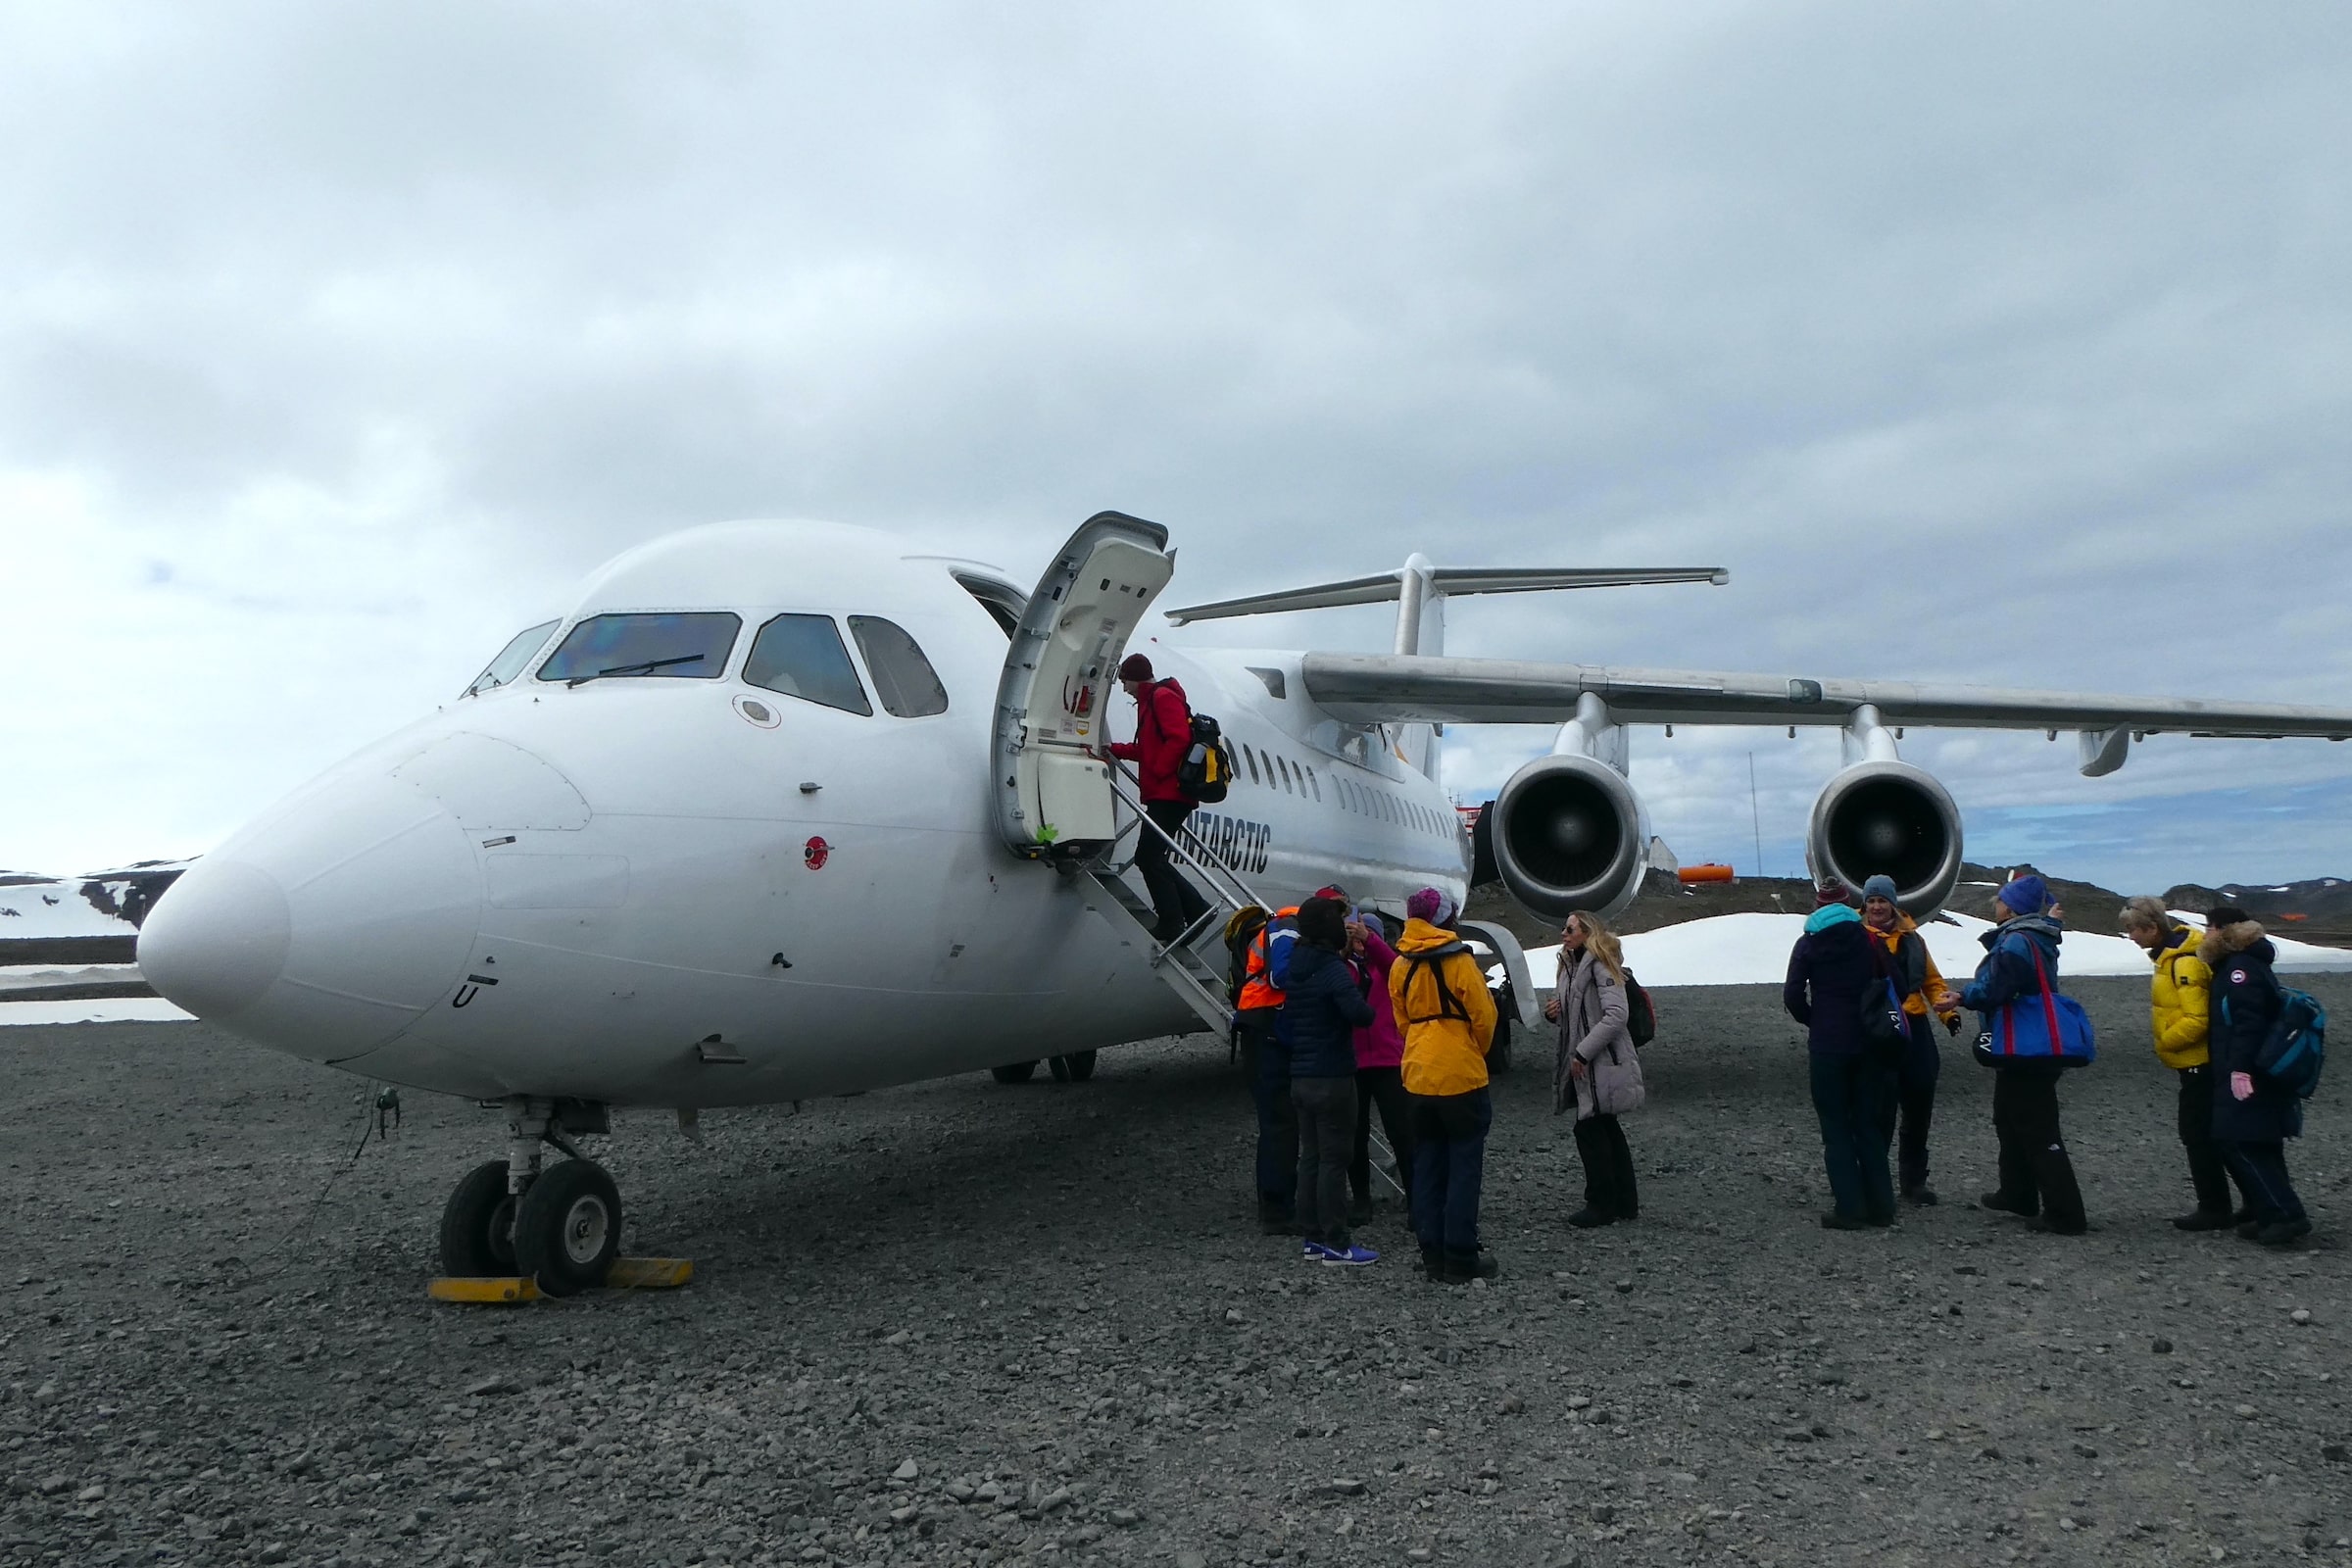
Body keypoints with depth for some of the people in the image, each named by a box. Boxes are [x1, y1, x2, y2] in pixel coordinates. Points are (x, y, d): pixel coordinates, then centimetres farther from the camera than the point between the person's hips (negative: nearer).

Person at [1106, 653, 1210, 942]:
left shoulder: (1163, 697, -10)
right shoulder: (1151, 701, 23)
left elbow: (1178, 739, -22)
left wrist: (1156, 773, -18)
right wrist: (1114, 749, 27)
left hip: (1170, 795, -11)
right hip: (1164, 795, 11)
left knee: (1148, 857, -9)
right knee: (1152, 858, 9)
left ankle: (1171, 924, -5)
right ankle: (1196, 910, 12)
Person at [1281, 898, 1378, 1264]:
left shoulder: (1294, 969, 10)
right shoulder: (1333, 969, -16)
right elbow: (1361, 1013, -27)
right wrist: (1365, 1009, -7)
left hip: (1301, 1078, 8)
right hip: (1332, 1079, -8)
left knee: (1311, 1157, 12)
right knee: (1334, 1159, -2)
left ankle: (1313, 1238, 18)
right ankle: (1336, 1243, 2)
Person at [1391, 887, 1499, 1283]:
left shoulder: (1399, 967, 5)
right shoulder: (1458, 960, -11)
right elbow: (1484, 1016, -9)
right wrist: (1477, 1052, 10)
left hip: (1418, 1077, 6)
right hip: (1461, 1075, -5)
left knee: (1427, 1167, 11)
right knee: (1465, 1168, 1)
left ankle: (1433, 1256, 14)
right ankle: (1462, 1260, 3)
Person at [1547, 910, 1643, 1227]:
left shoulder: (1600, 966, -15)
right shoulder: (1571, 965, 14)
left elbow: (1615, 1014, -23)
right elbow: (1570, 1009, 25)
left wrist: (1583, 1052, -23)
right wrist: (1553, 1010, 1)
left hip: (1603, 1064, -10)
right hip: (1582, 1065, 10)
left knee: (1590, 1130, -4)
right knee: (1606, 1130, 15)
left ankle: (1601, 1205, 6)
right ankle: (1625, 1203, 24)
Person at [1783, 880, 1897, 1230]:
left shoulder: (1808, 944, -3)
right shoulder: (1868, 941, 4)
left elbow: (1793, 995, -10)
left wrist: (1812, 1020, 6)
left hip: (1828, 1044, -3)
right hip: (1867, 1043, 3)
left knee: (1836, 1126, 3)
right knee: (1869, 1124, 12)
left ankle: (1849, 1208, -1)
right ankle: (1880, 1205, 14)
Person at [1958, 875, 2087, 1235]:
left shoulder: (2016, 942, -21)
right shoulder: (2037, 939, 11)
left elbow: (1992, 990, -25)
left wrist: (1962, 997, -7)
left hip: (2024, 1053, -11)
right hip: (2031, 1051, 11)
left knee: (2038, 1132, -5)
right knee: (2009, 1121, 22)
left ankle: (2065, 1214, -1)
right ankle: (2017, 1195, 33)